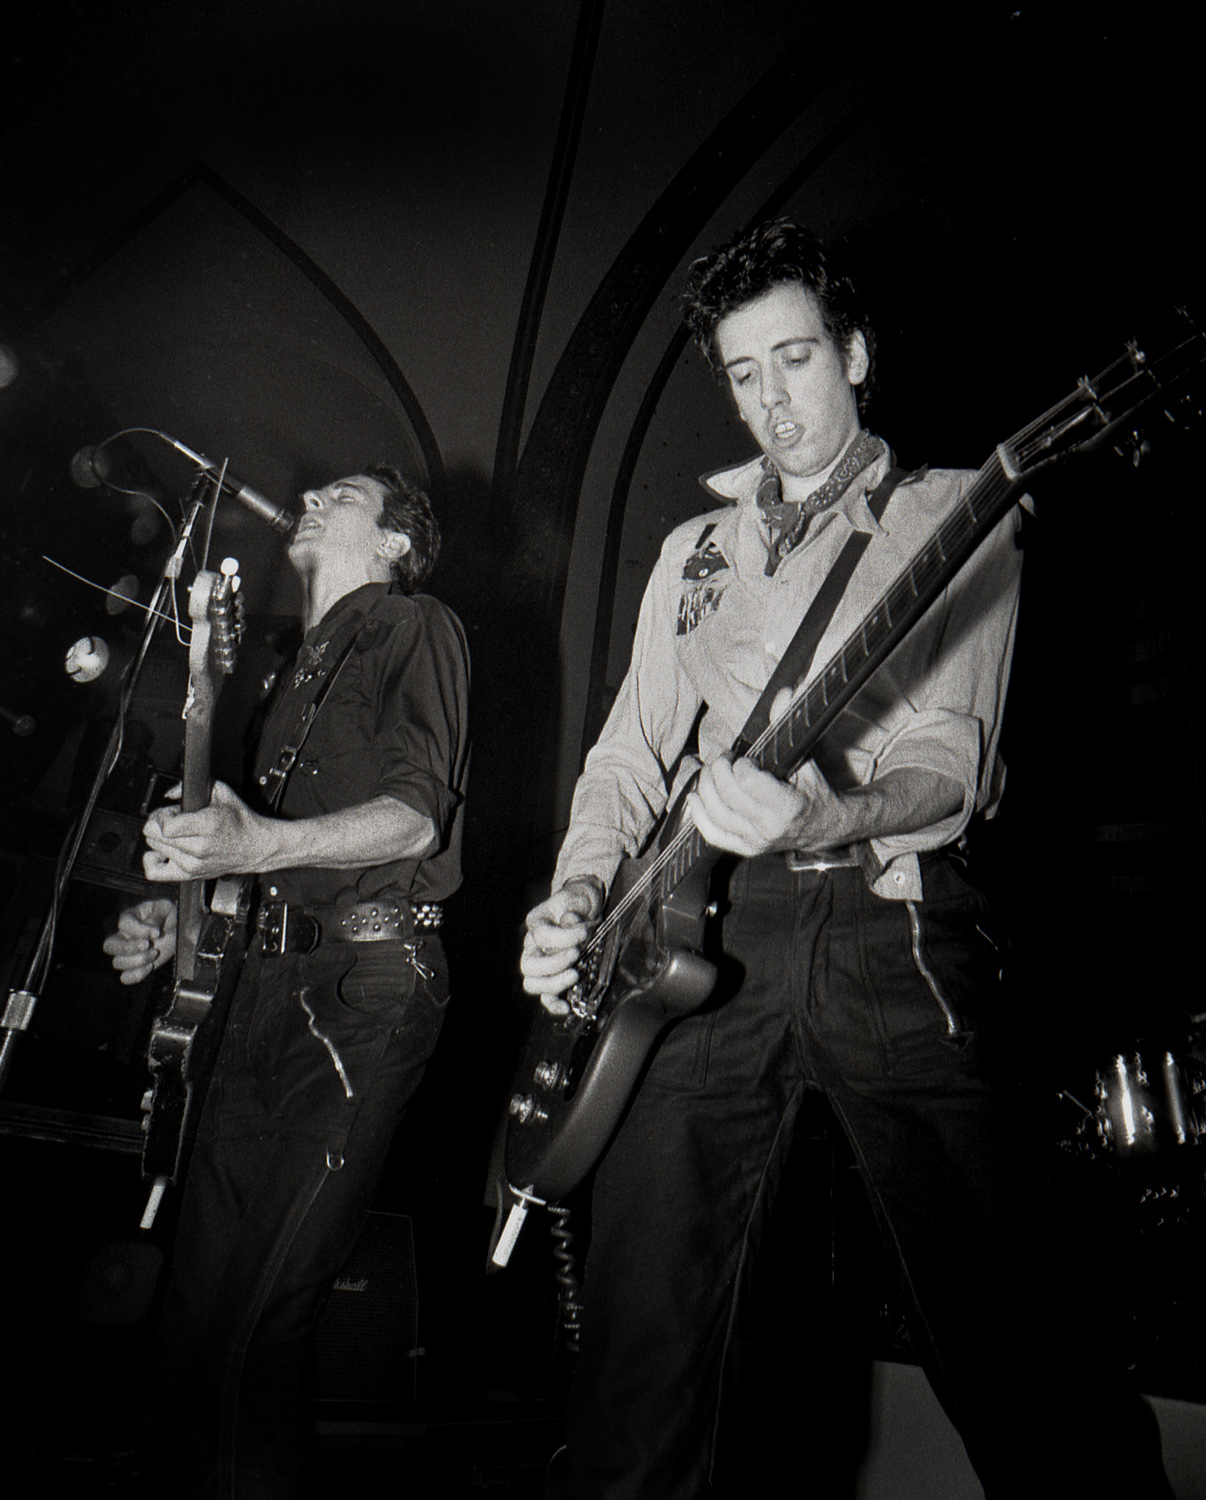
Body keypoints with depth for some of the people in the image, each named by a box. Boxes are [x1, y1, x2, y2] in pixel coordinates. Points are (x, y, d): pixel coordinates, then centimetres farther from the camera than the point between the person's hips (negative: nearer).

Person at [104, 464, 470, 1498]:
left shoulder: (416, 628, 0)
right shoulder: (305, 667, 25)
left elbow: (416, 819, -14)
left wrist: (259, 844, -27)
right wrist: (178, 917, 11)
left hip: (368, 985, -8)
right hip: (274, 977, 8)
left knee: (261, 1314, -7)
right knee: (198, 1292, 9)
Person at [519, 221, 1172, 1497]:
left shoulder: (955, 515, 6)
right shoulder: (695, 549, 21)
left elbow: (951, 759, -6)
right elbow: (631, 751, 17)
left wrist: (831, 817, -26)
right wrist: (578, 892, 0)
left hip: (886, 925, -3)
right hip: (704, 932, 4)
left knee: (998, 1323, -1)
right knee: (643, 1326, 5)